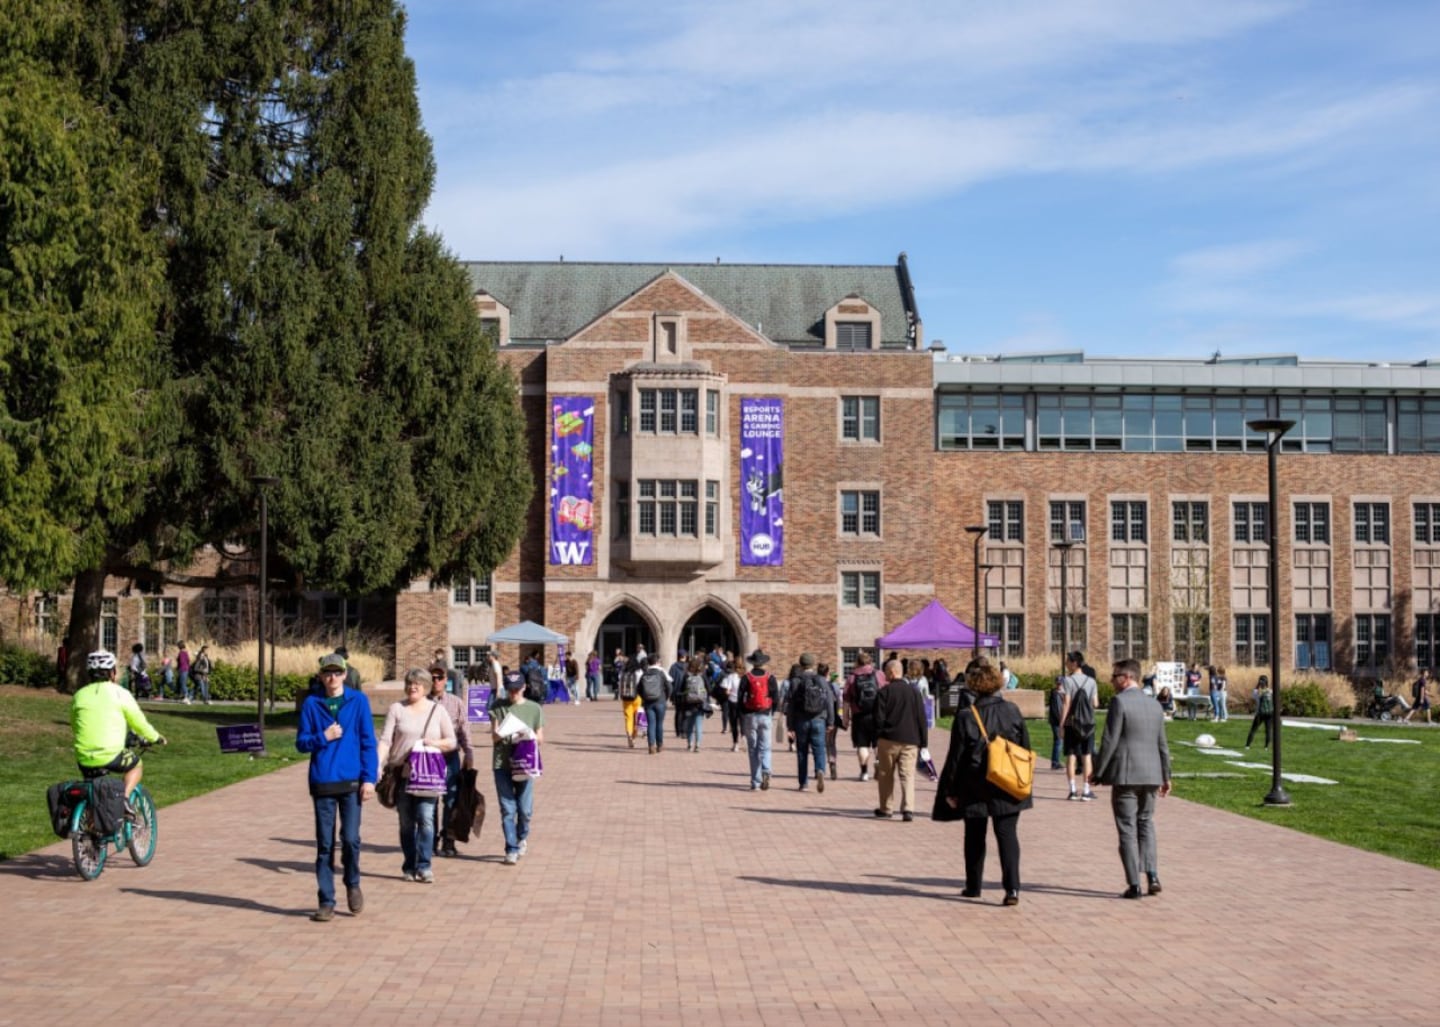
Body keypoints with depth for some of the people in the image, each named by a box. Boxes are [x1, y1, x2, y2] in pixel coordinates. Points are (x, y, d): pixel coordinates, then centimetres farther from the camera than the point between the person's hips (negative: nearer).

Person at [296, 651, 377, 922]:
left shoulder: (358, 701, 2)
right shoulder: (312, 704, 5)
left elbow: (368, 742, 1)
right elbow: (301, 742, 7)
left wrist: (369, 778, -6)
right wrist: (323, 737, -12)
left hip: (351, 781, -1)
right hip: (322, 783, 1)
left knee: (350, 838, -8)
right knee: (325, 845, 4)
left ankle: (353, 884, 19)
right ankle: (326, 902, 11)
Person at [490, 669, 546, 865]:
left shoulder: (534, 709, 7)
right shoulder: (498, 706, 6)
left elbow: (540, 739, 9)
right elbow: (494, 736, 3)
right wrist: (500, 733, -20)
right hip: (502, 763, 0)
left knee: (525, 809, 1)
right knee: (507, 809, -2)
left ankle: (522, 837, 29)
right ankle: (512, 850, 4)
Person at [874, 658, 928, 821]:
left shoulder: (885, 692, -5)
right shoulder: (914, 692, 7)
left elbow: (879, 718, -8)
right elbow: (922, 719, 8)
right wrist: (923, 742, 12)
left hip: (889, 740, -2)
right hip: (910, 741, 2)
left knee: (886, 775, 12)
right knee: (908, 775, 0)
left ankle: (885, 809, 19)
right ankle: (908, 809, -16)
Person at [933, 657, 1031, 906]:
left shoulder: (966, 717, -14)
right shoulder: (1013, 711, -3)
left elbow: (956, 757, -9)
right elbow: (1025, 748, 5)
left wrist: (950, 789, 1)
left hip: (975, 789, -2)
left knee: (974, 838, 14)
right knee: (1007, 834, 2)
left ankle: (973, 887, 25)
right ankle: (1012, 887, -10)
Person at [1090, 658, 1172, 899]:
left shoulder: (1119, 702, -11)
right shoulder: (1154, 705, 10)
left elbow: (1110, 741, -14)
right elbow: (1162, 745, 14)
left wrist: (1098, 773, -7)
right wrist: (1165, 777, 21)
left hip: (1125, 775, -6)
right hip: (1150, 776, 6)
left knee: (1127, 829, 0)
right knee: (1146, 824, 18)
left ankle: (1134, 885, 0)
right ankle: (1152, 875, 6)